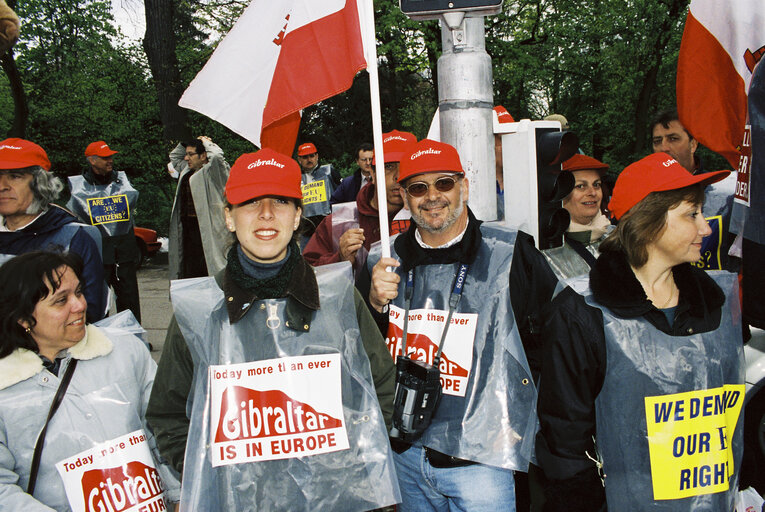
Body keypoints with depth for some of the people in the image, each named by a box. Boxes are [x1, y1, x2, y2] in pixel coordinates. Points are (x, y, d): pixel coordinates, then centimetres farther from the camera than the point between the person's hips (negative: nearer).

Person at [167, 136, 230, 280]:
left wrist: (207, 143, -7)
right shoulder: (186, 170, 19)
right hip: (188, 228, 9)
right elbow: (174, 156, 36)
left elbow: (217, 156, -28)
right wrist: (187, 142, 19)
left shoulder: (210, 171, -7)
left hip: (206, 229, -9)